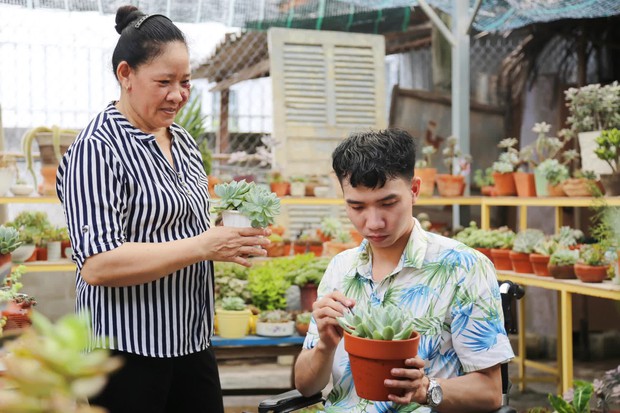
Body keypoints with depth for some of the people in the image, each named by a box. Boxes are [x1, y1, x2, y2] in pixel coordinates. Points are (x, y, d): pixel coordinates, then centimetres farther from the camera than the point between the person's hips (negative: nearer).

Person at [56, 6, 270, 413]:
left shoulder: (183, 141, 12)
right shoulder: (97, 149, -14)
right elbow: (97, 265, -23)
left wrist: (231, 236, 2)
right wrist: (203, 246, -25)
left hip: (191, 344, 8)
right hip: (127, 349, -7)